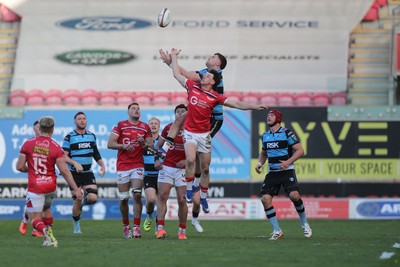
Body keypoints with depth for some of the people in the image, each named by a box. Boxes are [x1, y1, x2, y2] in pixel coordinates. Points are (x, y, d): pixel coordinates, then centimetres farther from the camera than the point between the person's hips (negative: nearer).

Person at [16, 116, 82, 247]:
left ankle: (48, 236, -27)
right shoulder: (56, 147, -8)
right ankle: (49, 236, 24)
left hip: (35, 187, -3)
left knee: (35, 219, 0)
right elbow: (64, 170, -12)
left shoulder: (28, 144, -6)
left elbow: (20, 167, -3)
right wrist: (76, 189, -9)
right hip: (51, 187, 3)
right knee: (46, 208, 31)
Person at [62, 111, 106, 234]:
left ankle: (83, 201, 21)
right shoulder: (69, 137, -5)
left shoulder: (91, 135, 10)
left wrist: (102, 165, 12)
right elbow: (64, 156, -10)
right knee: (77, 201, -3)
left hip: (88, 173, 3)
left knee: (93, 198, -15)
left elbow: (95, 152, 22)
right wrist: (75, 163, -26)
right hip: (74, 173, -3)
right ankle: (76, 225, 18)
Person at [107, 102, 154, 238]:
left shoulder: (145, 127, 9)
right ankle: (126, 227, 16)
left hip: (138, 165, 0)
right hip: (122, 166, 0)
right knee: (123, 198, 1)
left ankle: (136, 227, -12)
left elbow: (151, 146, 10)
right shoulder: (120, 125, 4)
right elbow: (110, 144, -1)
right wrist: (124, 146, -17)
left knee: (137, 195, -13)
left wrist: (144, 143, -12)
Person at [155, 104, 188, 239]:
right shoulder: (168, 128, 6)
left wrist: (187, 161, -12)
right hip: (167, 167, 2)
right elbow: (159, 145, 16)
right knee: (162, 196, -11)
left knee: (182, 200, -4)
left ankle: (182, 231, 8)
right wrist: (157, 159, 1)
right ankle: (160, 228, -16)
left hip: (182, 169, -2)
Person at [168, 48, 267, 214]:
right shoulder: (192, 87, 1)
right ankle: (189, 189, -12)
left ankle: (203, 198, 21)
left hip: (204, 134, 1)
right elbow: (177, 74, 12)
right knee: (190, 159, -26)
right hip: (190, 132, -1)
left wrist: (254, 107, -12)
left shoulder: (215, 97, -2)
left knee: (205, 168, 7)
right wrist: (174, 57, 21)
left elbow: (237, 104, -3)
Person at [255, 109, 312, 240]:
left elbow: (300, 150, -9)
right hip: (272, 173, 5)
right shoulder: (265, 136, 12)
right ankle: (277, 231, -2)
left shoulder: (287, 133, -6)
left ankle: (304, 223, 2)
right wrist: (259, 163, 7)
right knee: (265, 198, -13)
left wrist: (288, 162, -21)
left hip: (287, 171, -5)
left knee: (294, 195, -24)